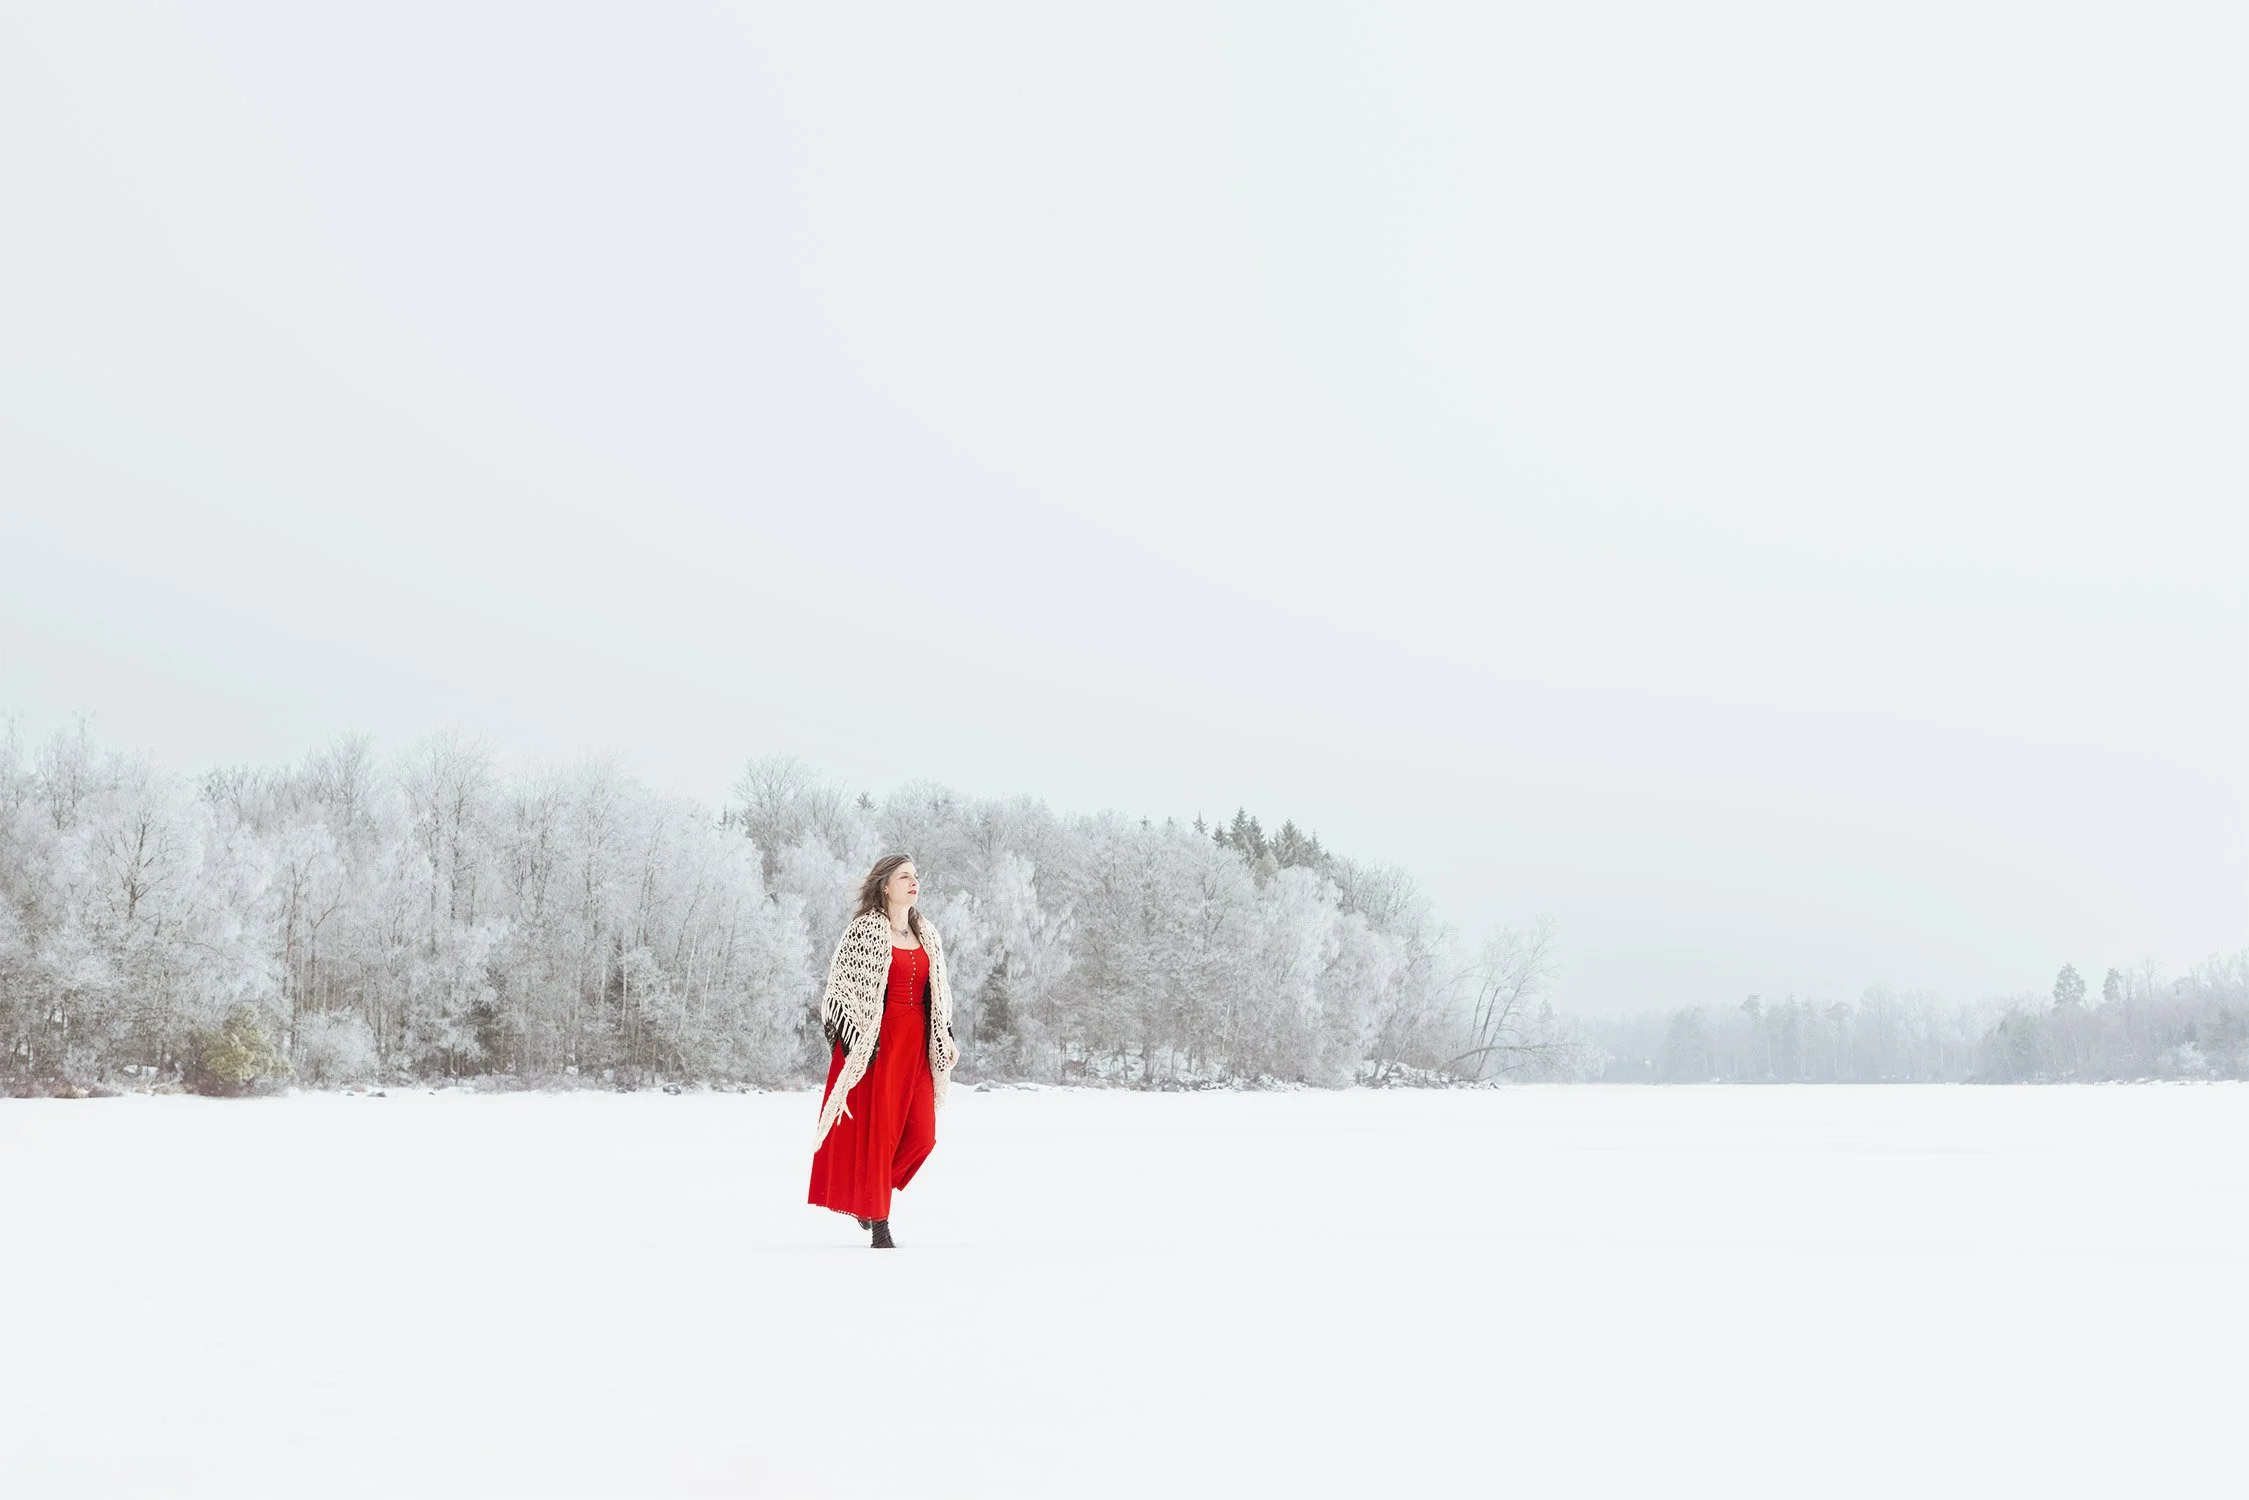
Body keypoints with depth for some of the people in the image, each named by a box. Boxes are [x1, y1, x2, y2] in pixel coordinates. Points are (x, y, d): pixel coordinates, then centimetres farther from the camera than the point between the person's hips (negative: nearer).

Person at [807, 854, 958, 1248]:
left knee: (921, 1135, 0)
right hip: (878, 1042, -6)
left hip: (916, 1043, 6)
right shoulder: (865, 931, -6)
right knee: (876, 1130, -4)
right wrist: (855, 1044, -15)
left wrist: (945, 1037, 13)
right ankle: (879, 1229, 3)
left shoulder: (926, 933, 14)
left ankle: (871, 1191, 25)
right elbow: (843, 987, -8)